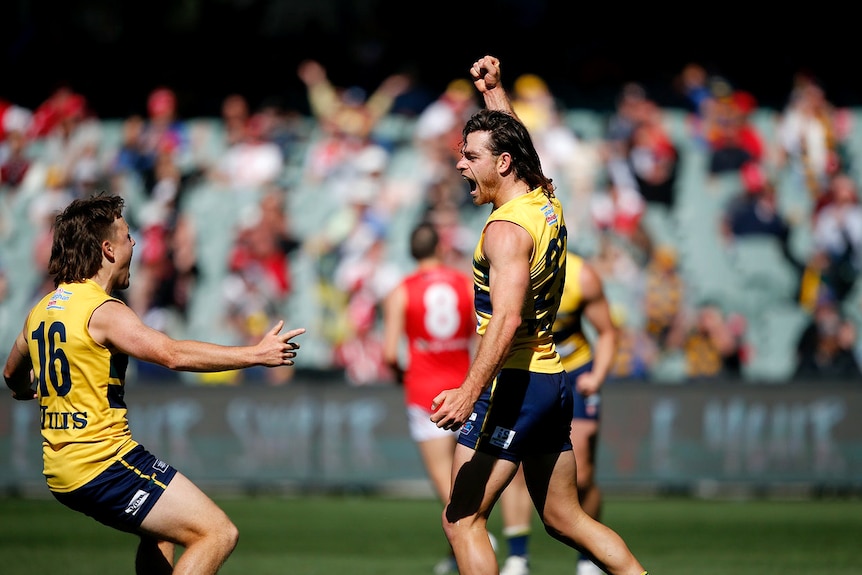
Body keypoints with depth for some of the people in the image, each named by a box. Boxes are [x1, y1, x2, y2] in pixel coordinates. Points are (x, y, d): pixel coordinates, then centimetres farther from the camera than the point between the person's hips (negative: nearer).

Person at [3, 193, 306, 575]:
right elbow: (173, 354, -27)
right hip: (103, 465, -10)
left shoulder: (41, 311, 13)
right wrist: (256, 354, -21)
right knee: (218, 534, -13)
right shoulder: (103, 312, -15)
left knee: (162, 530, 32)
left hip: (60, 470, 10)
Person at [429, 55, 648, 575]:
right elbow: (513, 141, 32)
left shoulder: (507, 229, -17)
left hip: (514, 381, -9)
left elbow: (507, 319, -29)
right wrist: (493, 90, 35)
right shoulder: (547, 202, 9)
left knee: (462, 521, -7)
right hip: (553, 380, 9)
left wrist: (469, 393, -36)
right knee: (565, 518, 16)